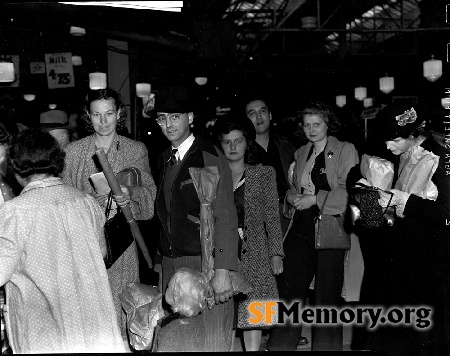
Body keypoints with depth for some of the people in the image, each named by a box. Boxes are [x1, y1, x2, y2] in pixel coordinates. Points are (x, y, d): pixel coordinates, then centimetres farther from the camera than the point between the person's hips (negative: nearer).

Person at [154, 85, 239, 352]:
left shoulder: (210, 157, -9)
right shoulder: (166, 160, 15)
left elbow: (225, 218, -14)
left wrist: (222, 271, -19)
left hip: (205, 262, -7)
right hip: (171, 264, 7)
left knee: (211, 341, -5)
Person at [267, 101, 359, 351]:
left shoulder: (345, 151, 1)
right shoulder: (301, 153, 18)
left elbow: (348, 191, -8)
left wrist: (315, 199, -13)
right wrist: (292, 196, -1)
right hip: (300, 227, 5)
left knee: (327, 293, 1)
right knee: (289, 287, 4)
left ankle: (326, 345, 14)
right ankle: (281, 344, 14)